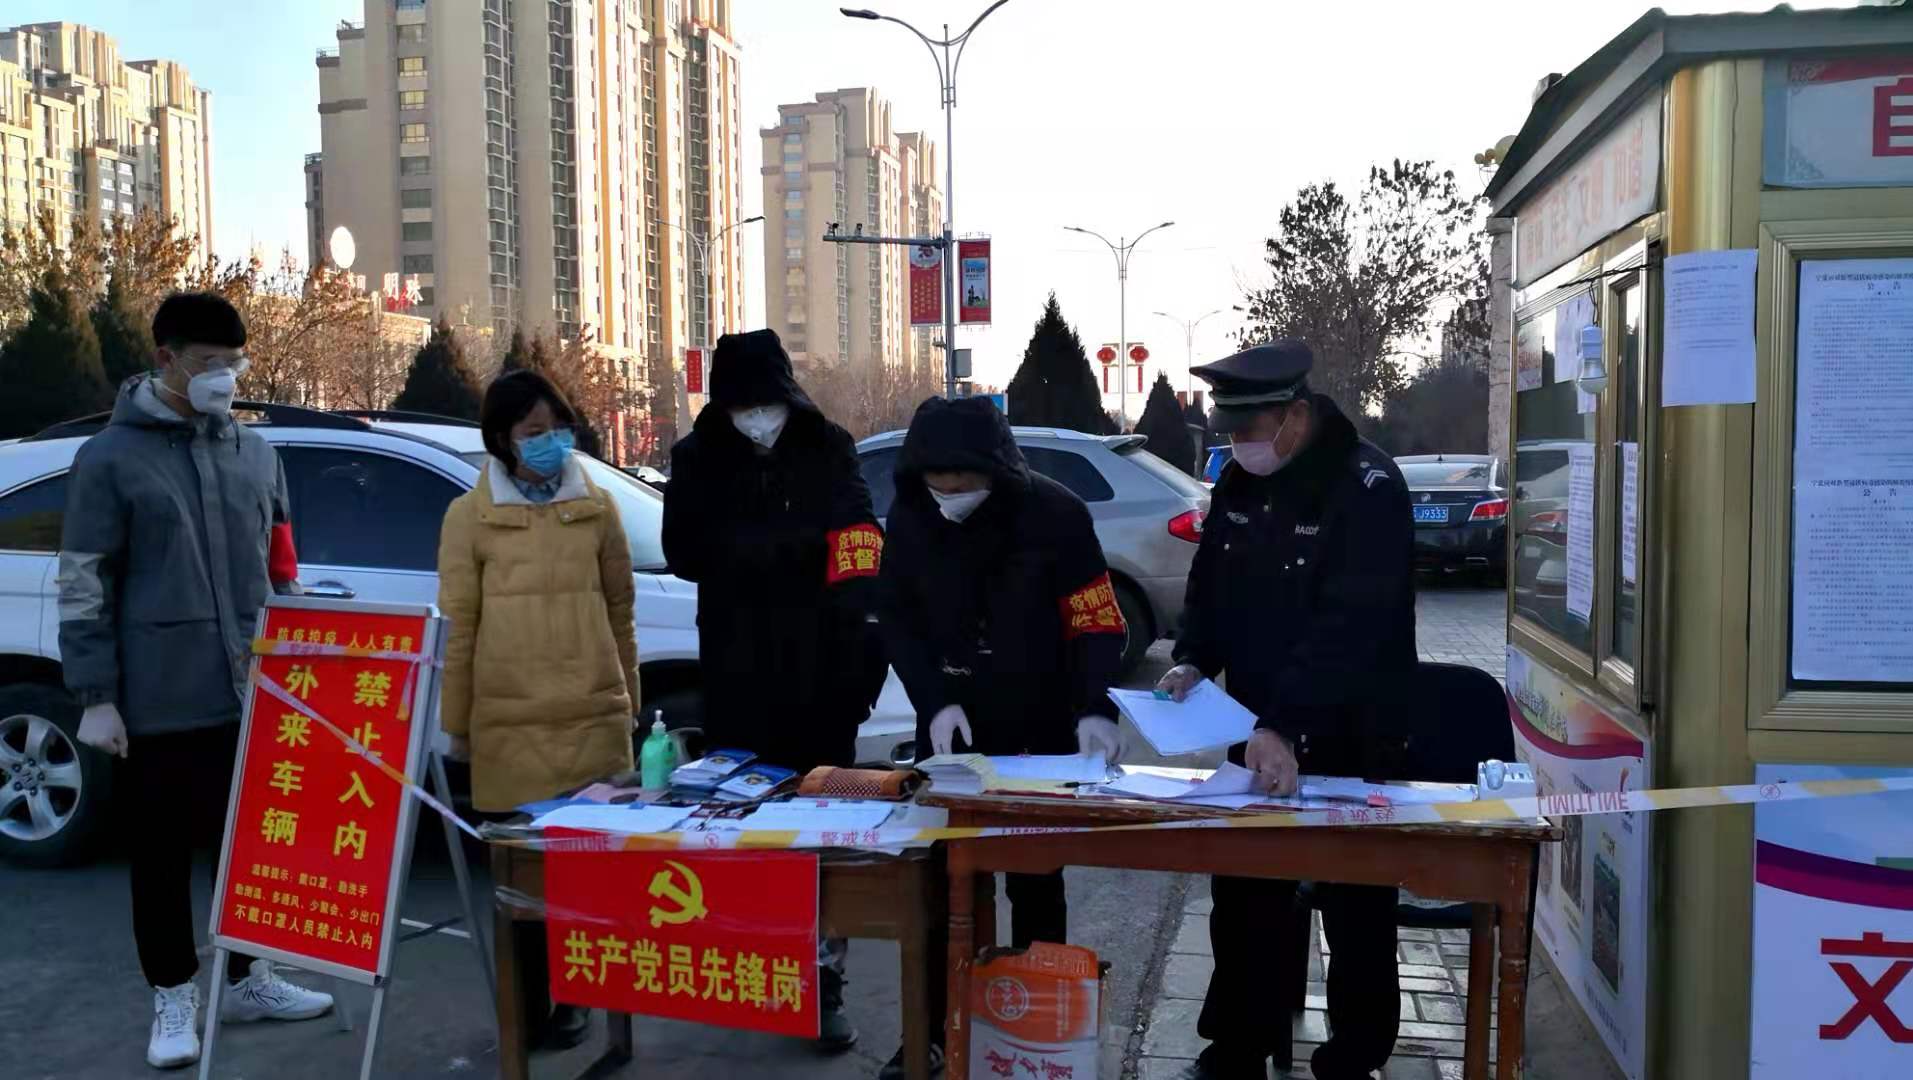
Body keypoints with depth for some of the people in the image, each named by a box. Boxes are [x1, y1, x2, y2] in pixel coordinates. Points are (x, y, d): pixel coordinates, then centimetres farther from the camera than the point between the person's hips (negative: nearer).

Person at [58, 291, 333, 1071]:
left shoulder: (256, 452, 11)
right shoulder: (111, 458, -4)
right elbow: (83, 586, -5)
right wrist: (96, 697, -9)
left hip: (252, 693, 5)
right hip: (160, 700, -4)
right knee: (163, 851, 7)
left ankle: (247, 978, 29)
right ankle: (174, 999, 22)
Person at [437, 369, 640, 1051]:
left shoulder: (596, 508, 9)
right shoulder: (471, 515, 3)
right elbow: (457, 625, 3)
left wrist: (629, 701, 14)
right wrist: (456, 723, 3)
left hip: (594, 715, 2)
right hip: (509, 722, -2)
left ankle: (573, 996, 19)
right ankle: (530, 1005, 14)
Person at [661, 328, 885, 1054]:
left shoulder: (828, 454, -4)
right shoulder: (698, 459, 2)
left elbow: (857, 560, -11)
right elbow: (684, 553, -7)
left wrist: (860, 662, -21)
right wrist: (792, 548, -14)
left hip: (821, 676, -2)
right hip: (736, 678, 2)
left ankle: (822, 981, 10)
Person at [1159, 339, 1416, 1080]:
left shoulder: (1367, 487, -19)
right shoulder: (1238, 481, 3)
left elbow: (1350, 627, -29)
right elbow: (1211, 585, 13)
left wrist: (1285, 725, -37)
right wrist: (1194, 660, -5)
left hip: (1347, 741, -6)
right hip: (1258, 734, 7)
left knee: (1355, 914, 7)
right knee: (1242, 902, 14)